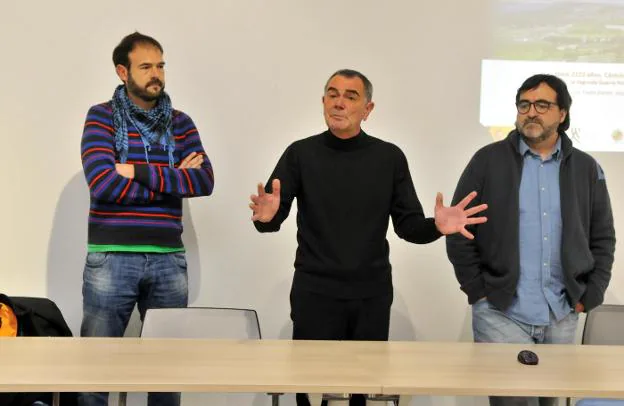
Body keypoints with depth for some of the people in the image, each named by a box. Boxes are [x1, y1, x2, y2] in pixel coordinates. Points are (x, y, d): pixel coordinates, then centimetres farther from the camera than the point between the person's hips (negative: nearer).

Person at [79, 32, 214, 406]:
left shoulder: (180, 122, 11)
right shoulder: (102, 116, 1)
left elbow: (204, 181, -3)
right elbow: (103, 184, -13)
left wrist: (140, 172, -12)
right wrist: (174, 179, -8)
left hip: (169, 259, 3)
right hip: (112, 258, -3)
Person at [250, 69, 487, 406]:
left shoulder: (389, 158, 3)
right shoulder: (300, 154, 0)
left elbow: (407, 225, 2)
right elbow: (272, 218, -5)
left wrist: (436, 227, -20)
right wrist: (265, 216, -29)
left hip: (371, 294, 1)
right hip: (314, 293, -1)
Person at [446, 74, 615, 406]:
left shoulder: (586, 168, 7)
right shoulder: (488, 160, -1)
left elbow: (603, 238, 11)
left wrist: (590, 296, 3)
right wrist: (478, 292, -6)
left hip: (562, 317, 3)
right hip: (500, 312, -3)